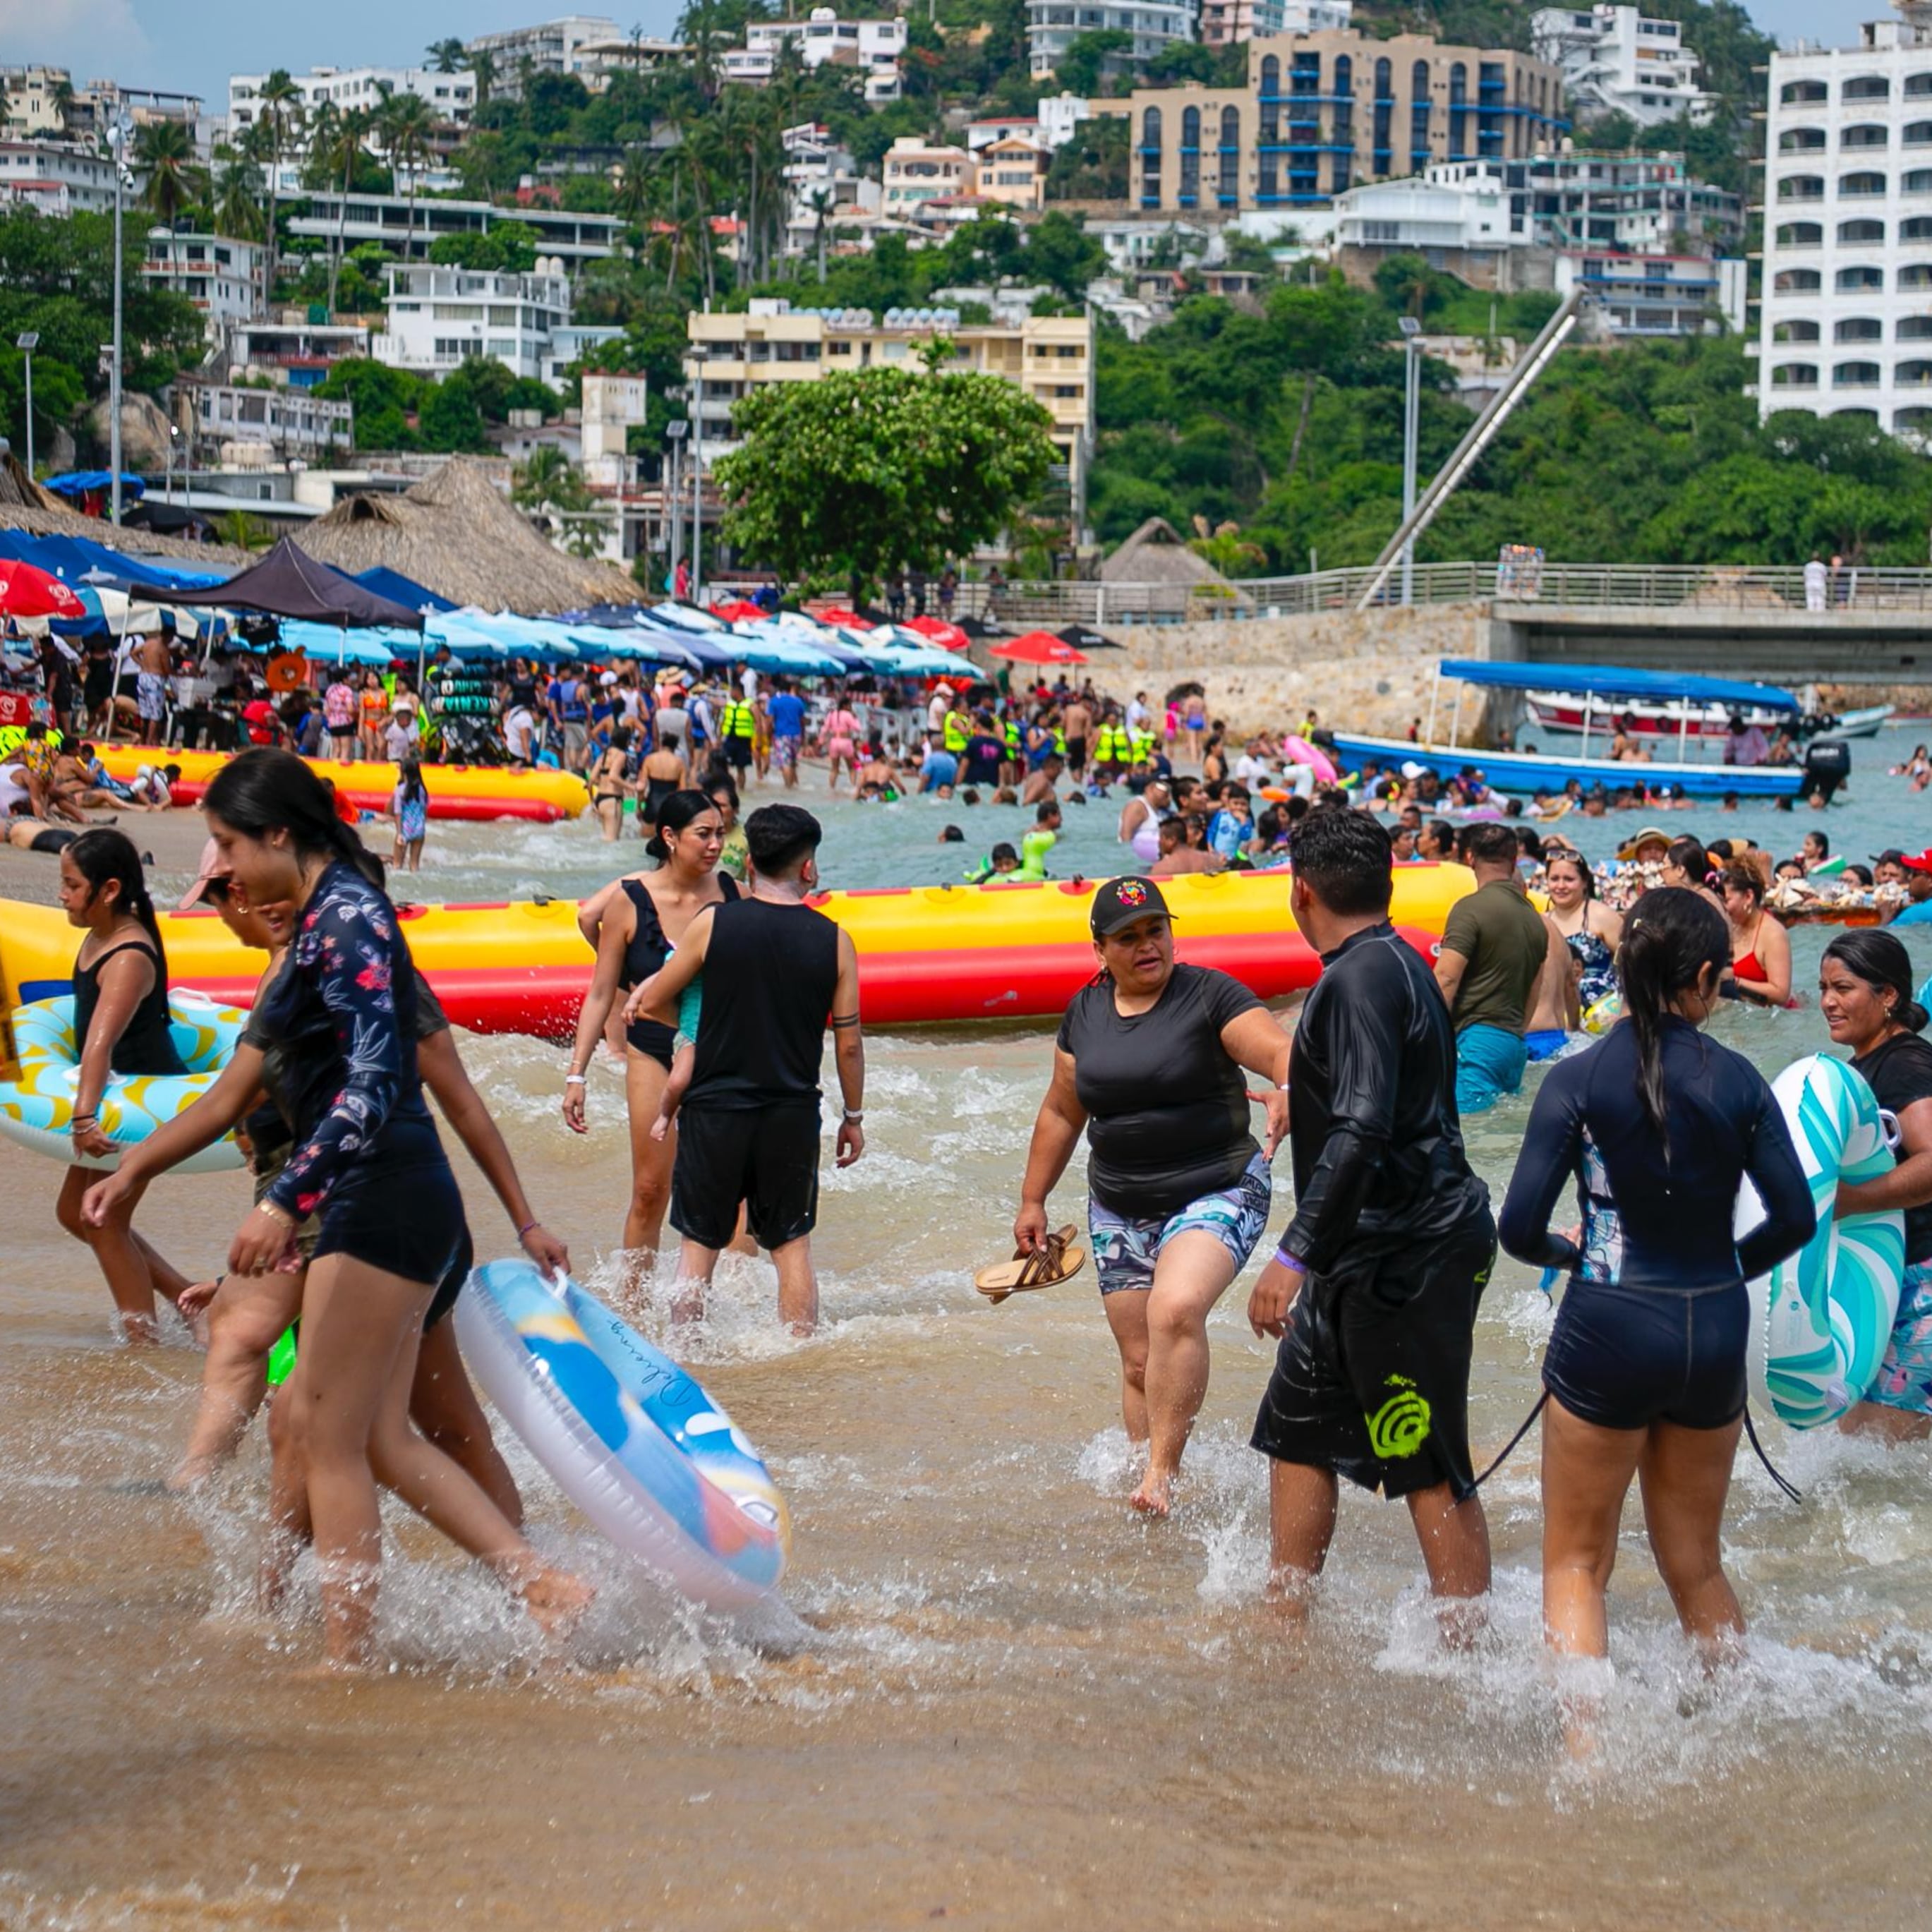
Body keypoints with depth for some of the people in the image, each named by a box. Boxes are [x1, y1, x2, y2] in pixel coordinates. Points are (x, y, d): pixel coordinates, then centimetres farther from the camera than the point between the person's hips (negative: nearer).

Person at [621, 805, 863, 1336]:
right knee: (791, 1245, 11)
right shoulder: (833, 941, -4)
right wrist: (853, 1117, 14)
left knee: (699, 1242, 10)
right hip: (793, 1113, 1)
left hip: (716, 1108, -1)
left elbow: (651, 1002, 1)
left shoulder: (713, 924, -8)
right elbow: (849, 1043, 1)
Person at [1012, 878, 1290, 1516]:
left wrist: (1290, 1091, -43)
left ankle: (1162, 1473, -26)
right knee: (1140, 1361, 6)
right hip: (1119, 1210, 6)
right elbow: (1061, 1112, 19)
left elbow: (1282, 1051, -21)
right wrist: (1032, 1201, 22)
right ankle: (1147, 1493, 16)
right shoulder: (1086, 1013, 8)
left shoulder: (1209, 995, -8)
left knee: (1176, 1311, -29)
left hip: (1216, 1193, -6)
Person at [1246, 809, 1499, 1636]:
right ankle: (1285, 1622, 27)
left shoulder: (1362, 980, -18)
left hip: (1405, 1257, -11)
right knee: (1299, 1422, 18)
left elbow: (1364, 1131, -29)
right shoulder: (1398, 964, 13)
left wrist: (1296, 1255, -31)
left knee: (1430, 1469, -6)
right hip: (1376, 1252, 11)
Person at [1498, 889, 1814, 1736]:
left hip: (1610, 1327, -3)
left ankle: (1585, 1742, -7)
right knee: (1696, 1566, 21)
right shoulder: (1737, 1081, -3)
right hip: (1715, 1333, 3)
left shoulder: (1580, 1080, -10)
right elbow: (1795, 1218, -2)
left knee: (1576, 1564, 8)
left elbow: (1521, 1229, -13)